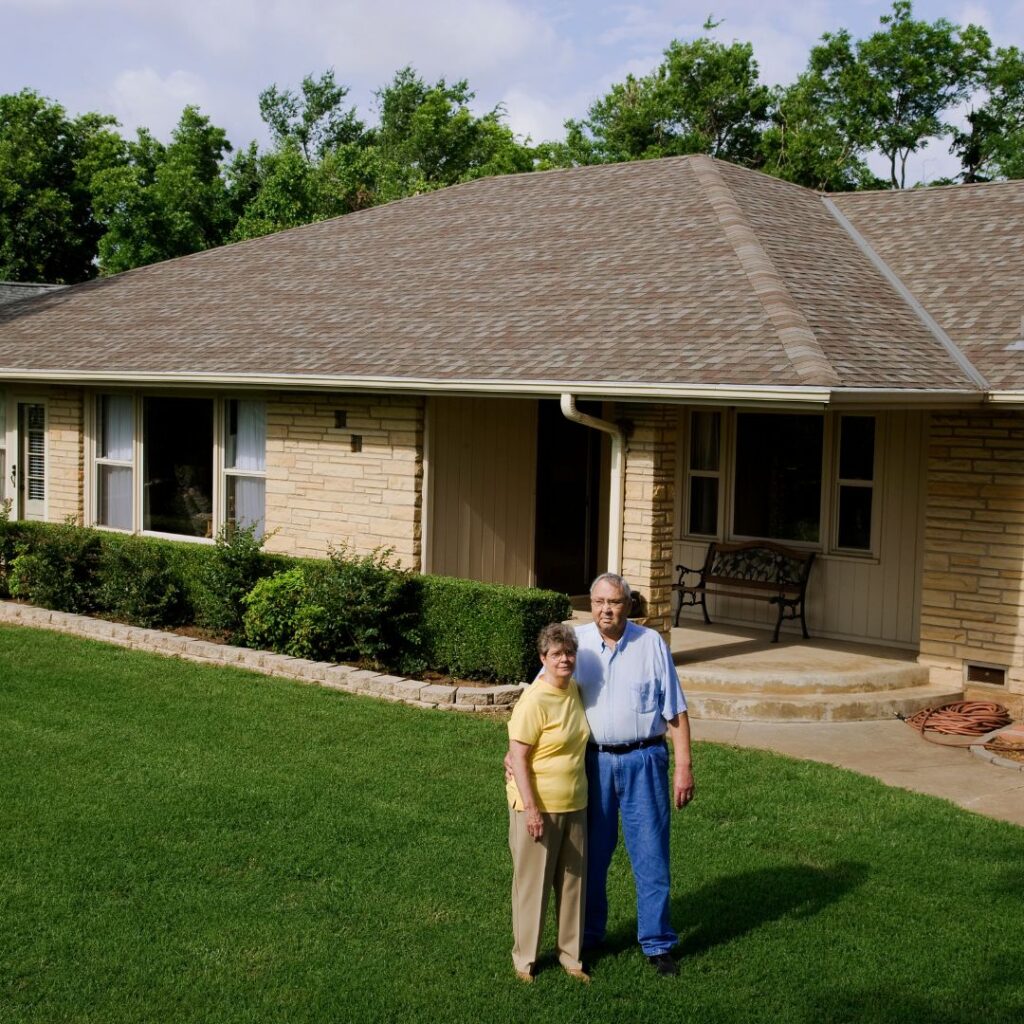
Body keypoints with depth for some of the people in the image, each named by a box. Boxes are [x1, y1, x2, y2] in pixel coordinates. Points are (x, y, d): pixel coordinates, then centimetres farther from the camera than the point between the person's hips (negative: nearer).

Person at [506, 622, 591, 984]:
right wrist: (531, 809, -22)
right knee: (533, 882, 6)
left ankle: (570, 954, 28)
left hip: (575, 805, 7)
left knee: (573, 881, 14)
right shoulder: (534, 702, -19)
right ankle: (525, 958, 21)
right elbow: (518, 758, -19)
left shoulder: (575, 690, 3)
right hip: (538, 807, -7)